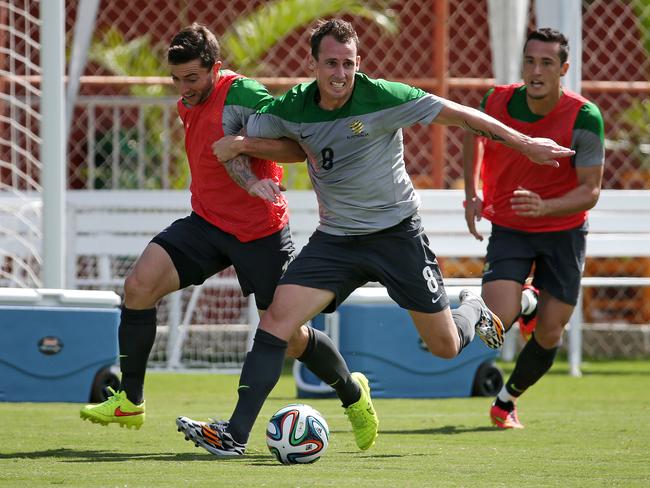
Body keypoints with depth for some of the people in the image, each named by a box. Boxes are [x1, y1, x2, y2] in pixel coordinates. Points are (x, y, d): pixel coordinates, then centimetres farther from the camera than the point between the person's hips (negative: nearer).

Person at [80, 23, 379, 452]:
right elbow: (228, 151, -10)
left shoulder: (242, 94, -20)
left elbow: (301, 148, -21)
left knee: (290, 337, 1)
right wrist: (250, 181, -30)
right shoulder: (191, 104, 3)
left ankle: (353, 392, 30)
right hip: (207, 223, 6)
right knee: (139, 285, -12)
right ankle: (130, 402, -3)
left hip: (260, 234, -6)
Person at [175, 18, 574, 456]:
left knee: (446, 348, 6)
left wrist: (524, 143, -10)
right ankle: (235, 435, -16)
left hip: (397, 234, -3)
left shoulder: (383, 98, -19)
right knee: (277, 318, -17)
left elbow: (458, 114, -12)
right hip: (336, 237, 3)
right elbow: (229, 145, 7)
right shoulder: (292, 108, -7)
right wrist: (237, 145, -18)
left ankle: (475, 310, 43)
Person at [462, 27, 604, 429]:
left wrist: (544, 207, -36)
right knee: (500, 320, -22)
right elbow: (473, 132, 12)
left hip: (563, 231, 0)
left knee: (550, 333, 5)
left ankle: (507, 400, 29)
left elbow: (590, 191, -19)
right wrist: (472, 193, 8)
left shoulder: (585, 118, -20)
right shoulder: (497, 102, -13)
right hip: (508, 228, 0)